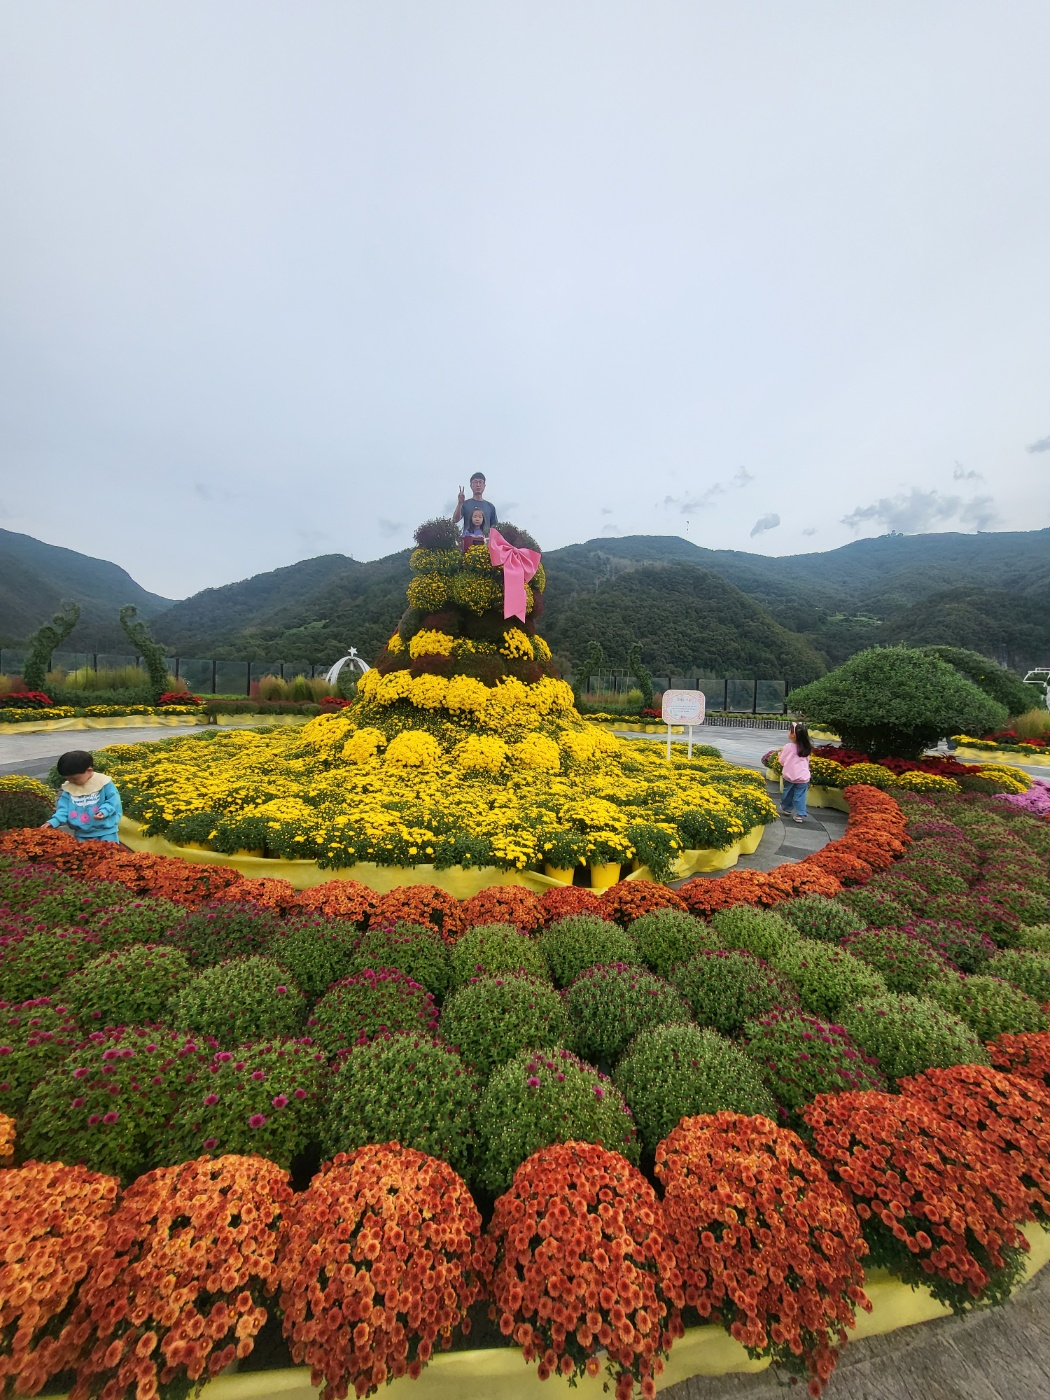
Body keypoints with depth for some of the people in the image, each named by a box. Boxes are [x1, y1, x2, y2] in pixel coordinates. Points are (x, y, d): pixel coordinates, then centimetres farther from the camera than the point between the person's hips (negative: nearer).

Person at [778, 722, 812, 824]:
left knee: (788, 793, 17)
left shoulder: (788, 747, -12)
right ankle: (800, 815, 7)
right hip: (803, 777, 2)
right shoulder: (806, 748, 1)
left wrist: (779, 754, 16)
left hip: (789, 775, -2)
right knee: (800, 796, 7)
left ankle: (786, 808, 35)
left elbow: (782, 761, -3)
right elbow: (807, 761, 13)